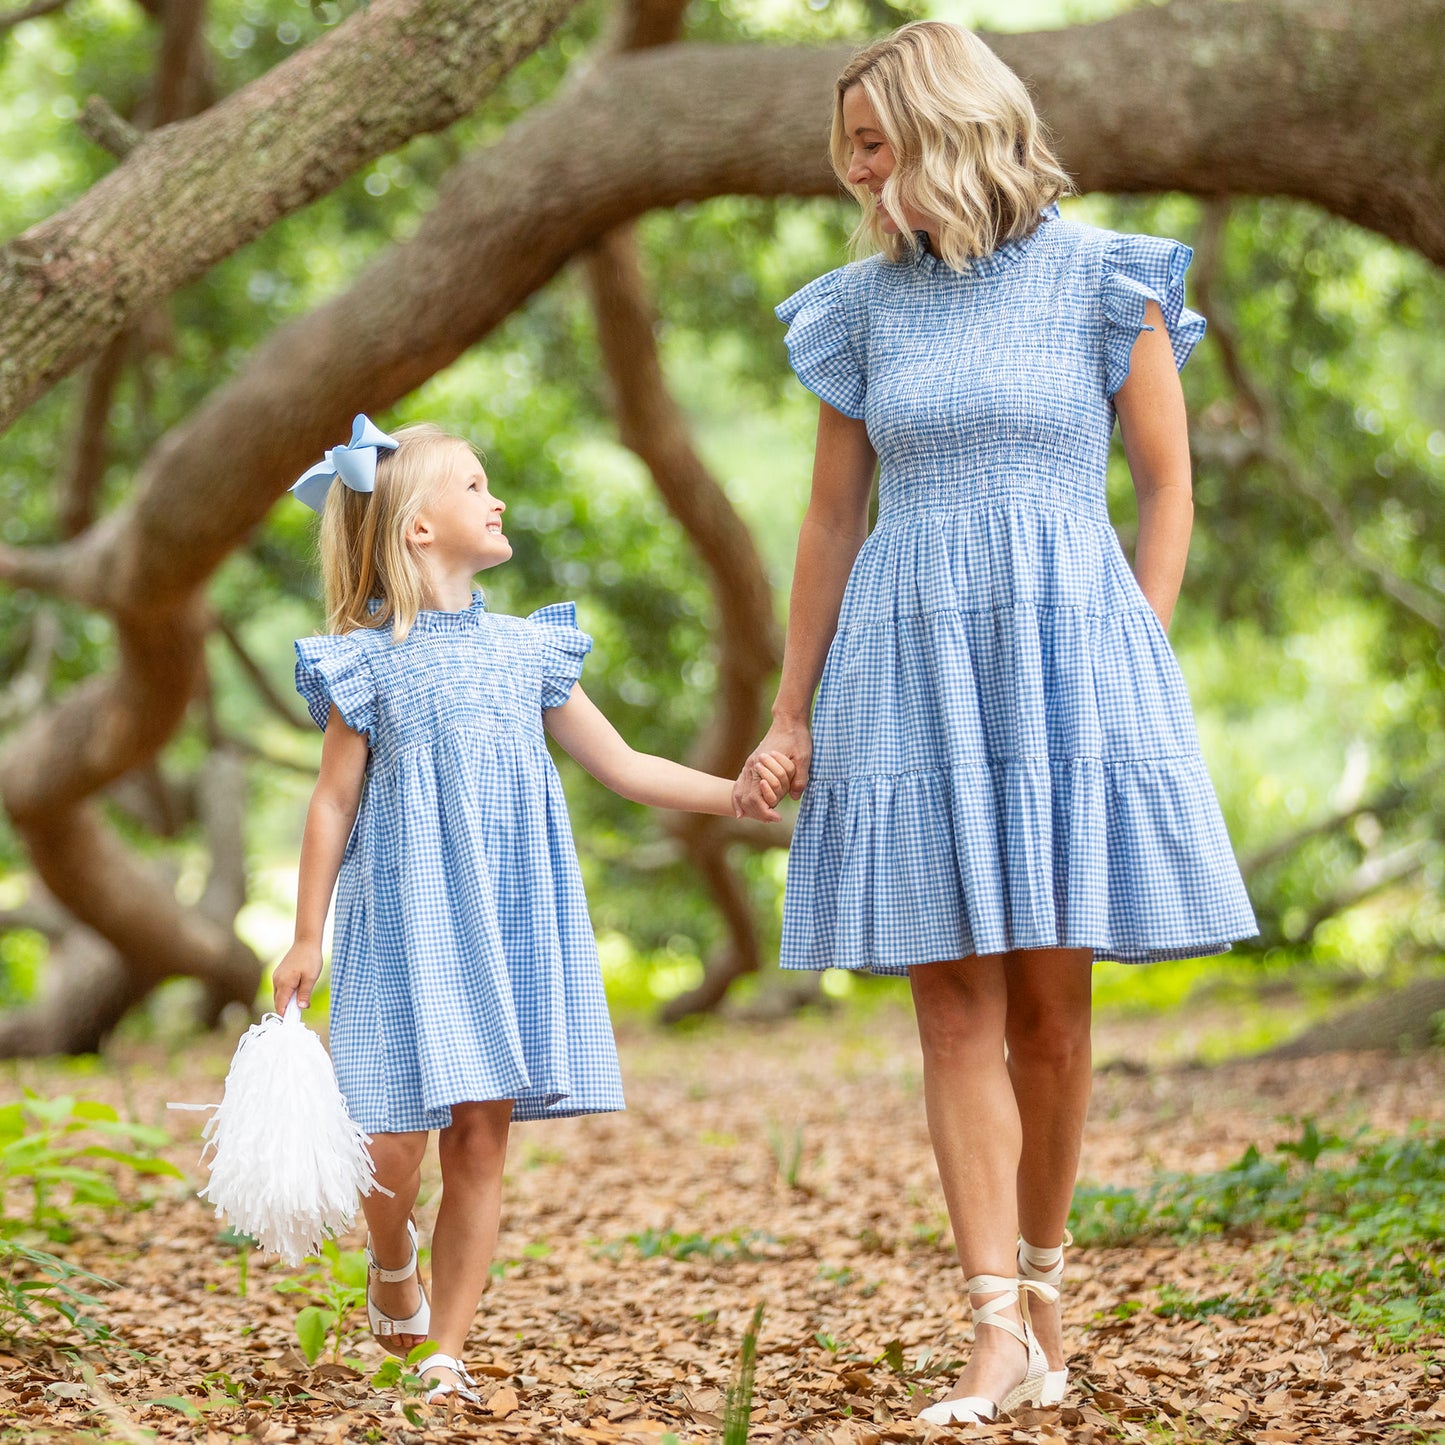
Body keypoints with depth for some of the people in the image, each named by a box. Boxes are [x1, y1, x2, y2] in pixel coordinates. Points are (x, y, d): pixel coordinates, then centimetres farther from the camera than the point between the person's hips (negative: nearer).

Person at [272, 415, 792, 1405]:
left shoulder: (526, 649, 10)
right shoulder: (370, 662, -1)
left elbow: (623, 767, 13)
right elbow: (334, 803, 2)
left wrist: (740, 792, 5)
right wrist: (306, 940, 1)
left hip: (511, 921, 4)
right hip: (409, 923, -3)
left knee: (482, 1137, 1)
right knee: (397, 1136, -9)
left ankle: (446, 1351, 11)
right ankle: (393, 1267, 24)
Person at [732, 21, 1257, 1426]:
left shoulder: (1100, 279, 1)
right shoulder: (864, 302, 8)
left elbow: (1168, 485, 4)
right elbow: (831, 520, 12)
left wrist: (1132, 662, -4)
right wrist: (789, 718, 10)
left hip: (1064, 650, -2)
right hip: (911, 664, 2)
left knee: (1051, 996, 2)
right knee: (957, 1007, -4)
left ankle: (1041, 1280, 18)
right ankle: (998, 1324, -5)